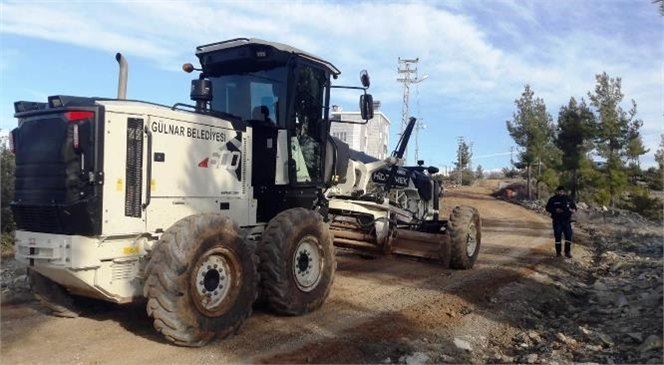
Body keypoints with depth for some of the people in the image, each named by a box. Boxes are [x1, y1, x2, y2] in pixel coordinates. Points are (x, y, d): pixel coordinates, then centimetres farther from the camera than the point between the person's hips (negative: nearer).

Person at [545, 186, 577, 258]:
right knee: (558, 236, 1)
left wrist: (573, 210, -8)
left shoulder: (568, 199, 7)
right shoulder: (553, 199, 1)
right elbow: (547, 208, 1)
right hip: (557, 221, -2)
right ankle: (558, 252, 12)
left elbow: (574, 206, 16)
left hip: (567, 221, 2)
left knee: (568, 236, -5)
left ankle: (567, 252, 5)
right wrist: (555, 210, -16)